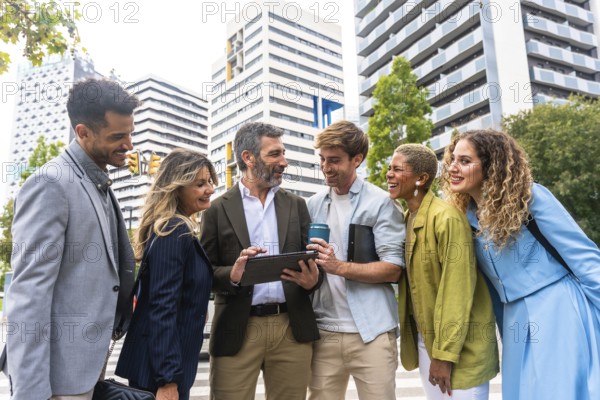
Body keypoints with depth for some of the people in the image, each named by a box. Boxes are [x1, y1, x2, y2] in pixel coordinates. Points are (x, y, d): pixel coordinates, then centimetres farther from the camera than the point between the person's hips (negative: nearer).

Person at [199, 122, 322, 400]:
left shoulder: (296, 205, 11)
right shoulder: (218, 209, 1)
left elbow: (310, 259, 9)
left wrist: (312, 280, -12)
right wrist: (232, 274, -19)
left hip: (292, 328, 3)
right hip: (237, 330, -2)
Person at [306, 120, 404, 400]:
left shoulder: (380, 203, -4)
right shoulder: (314, 204, 11)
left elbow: (393, 269, -9)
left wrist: (339, 266, -20)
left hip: (371, 332, -3)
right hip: (323, 331, 4)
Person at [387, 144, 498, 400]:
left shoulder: (446, 217, -19)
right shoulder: (406, 220, 6)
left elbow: (458, 291, -21)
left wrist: (445, 354, -20)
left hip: (460, 345, -7)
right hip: (423, 340, 8)